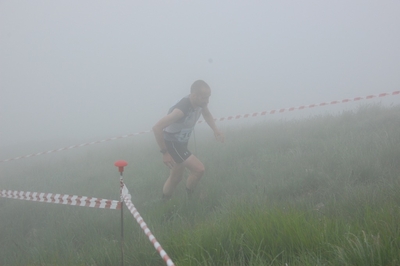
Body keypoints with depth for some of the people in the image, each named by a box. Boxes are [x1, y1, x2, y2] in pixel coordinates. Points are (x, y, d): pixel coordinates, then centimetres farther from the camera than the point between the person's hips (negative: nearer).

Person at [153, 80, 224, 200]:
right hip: (171, 144, -8)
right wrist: (164, 153, -31)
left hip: (181, 143, 8)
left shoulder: (200, 103, -10)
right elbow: (157, 128, -37)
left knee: (176, 178, 19)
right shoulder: (181, 109, -35)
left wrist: (215, 130, 1)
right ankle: (188, 198, 7)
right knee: (199, 169, -15)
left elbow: (206, 114, 16)